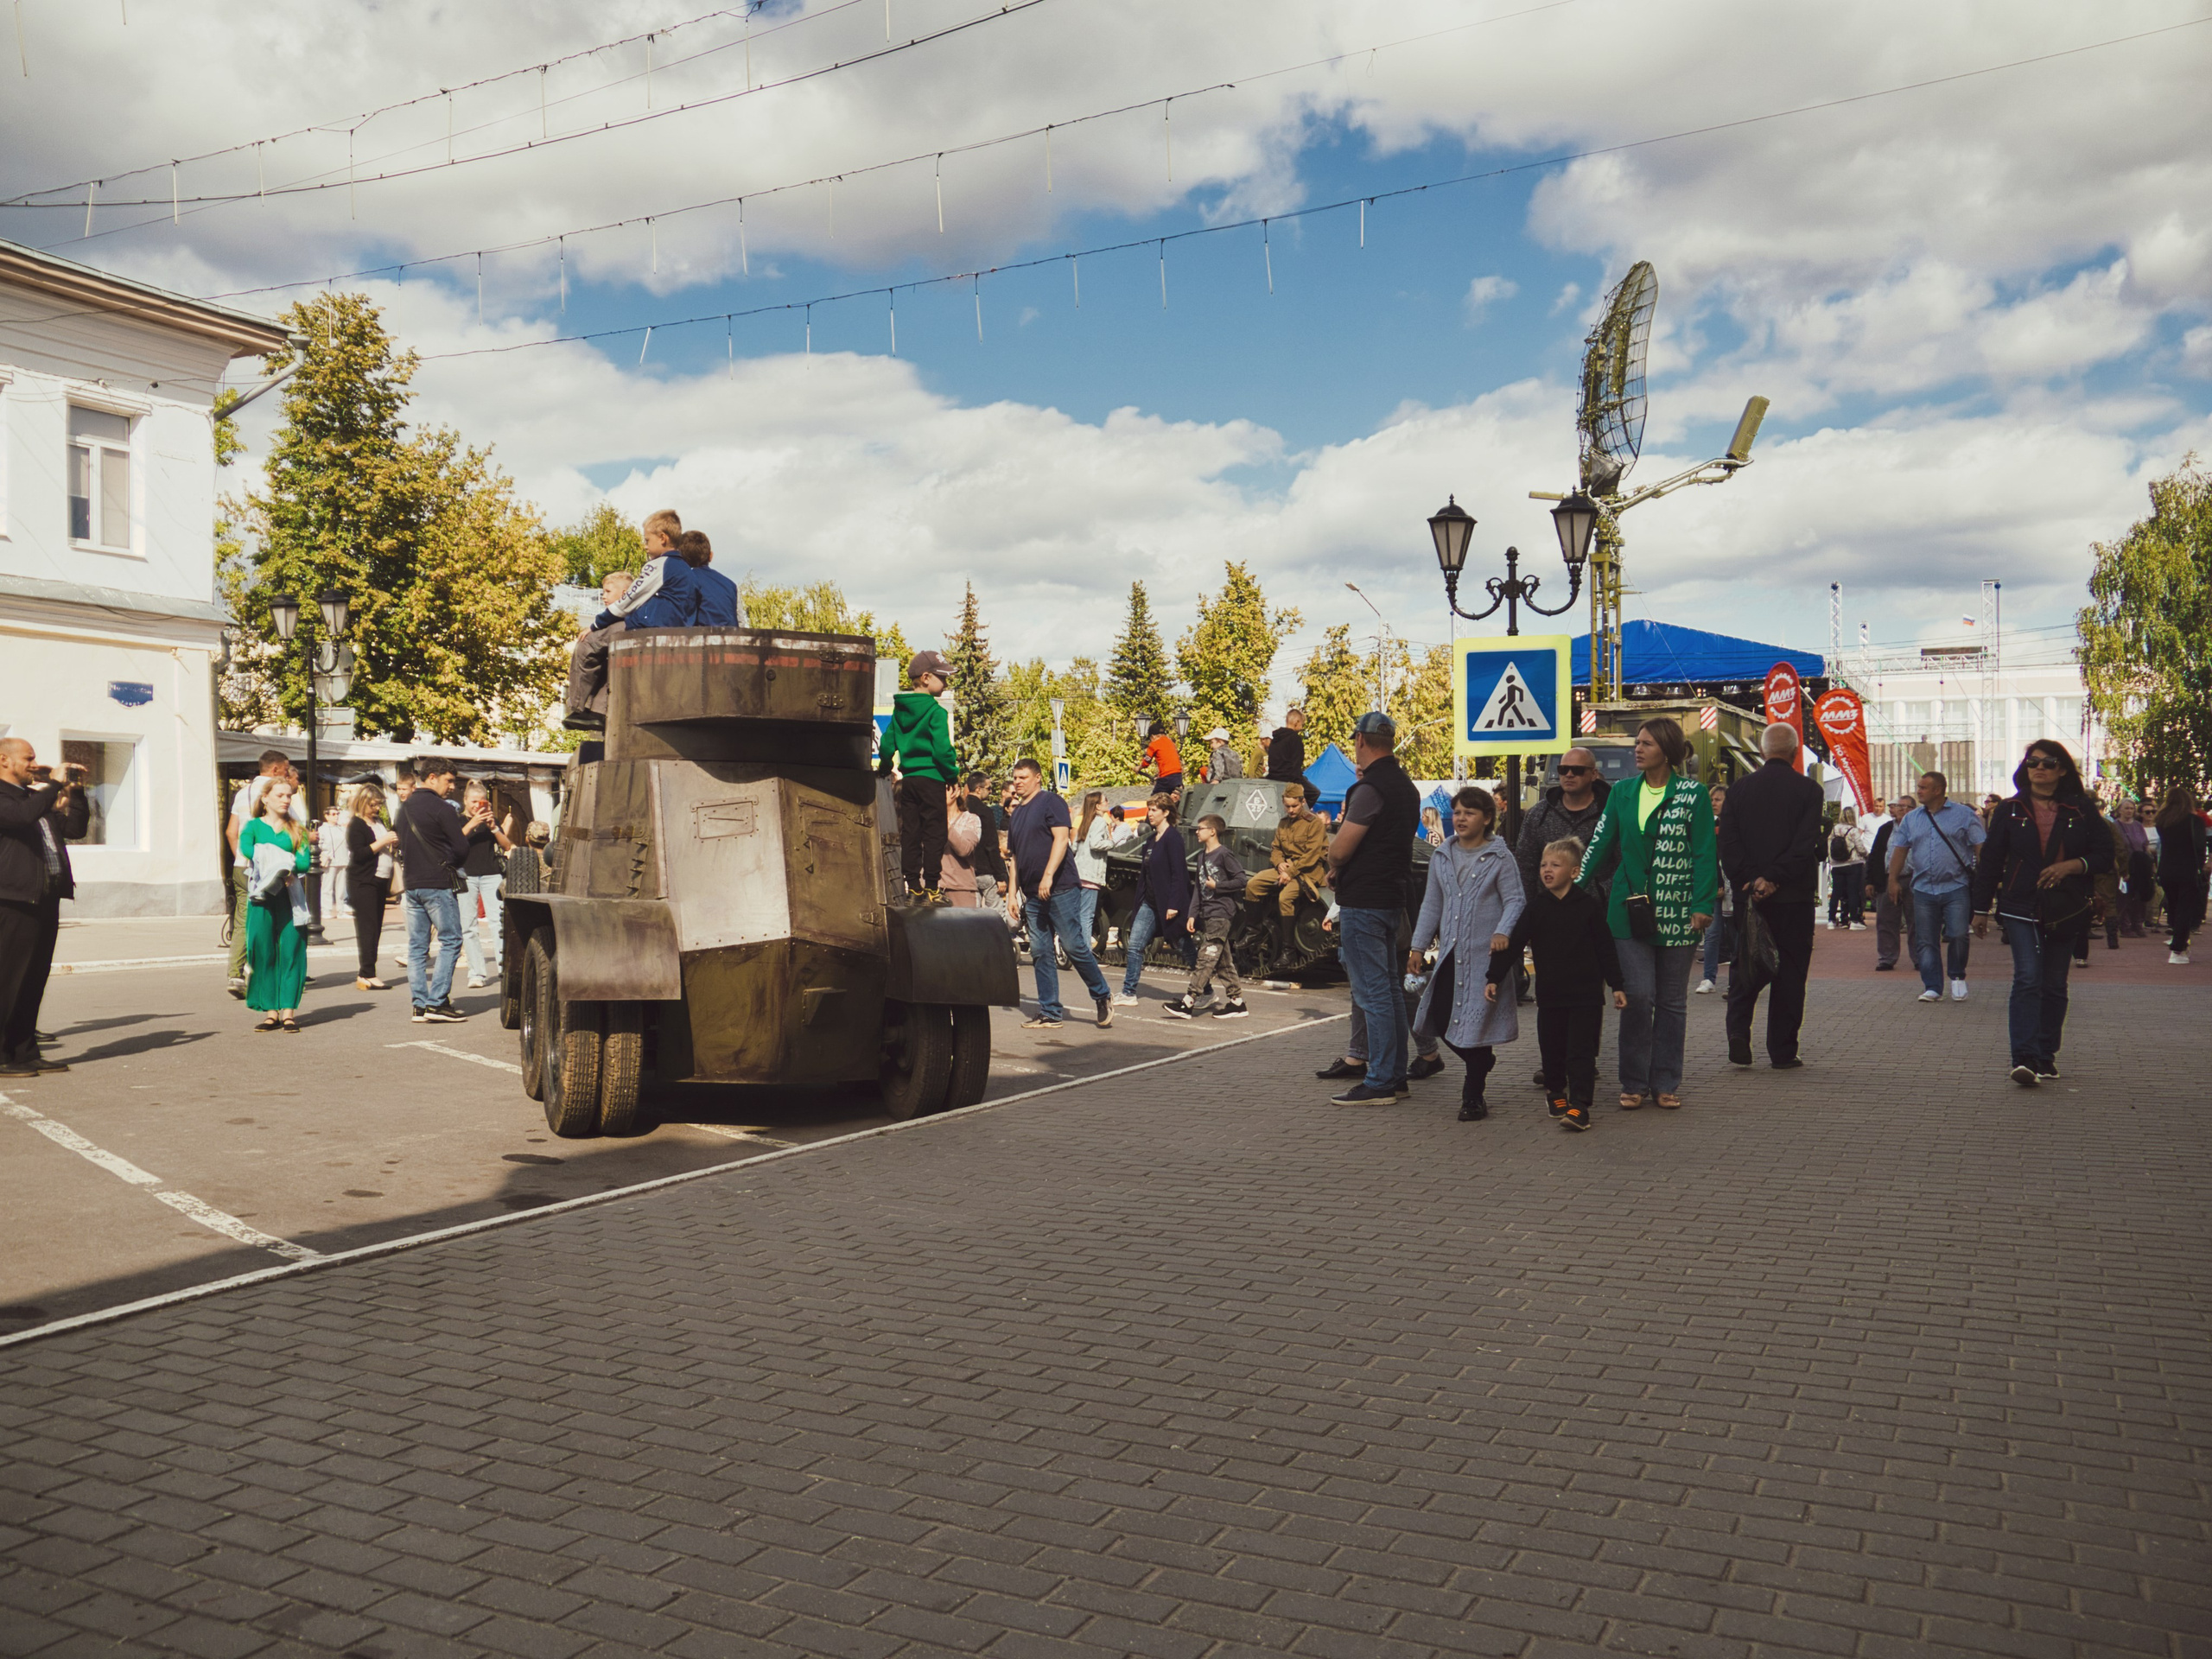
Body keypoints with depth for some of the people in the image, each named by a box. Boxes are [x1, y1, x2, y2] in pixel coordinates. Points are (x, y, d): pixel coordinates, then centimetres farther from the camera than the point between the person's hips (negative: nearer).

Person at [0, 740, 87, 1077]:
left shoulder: (36, 797, 21)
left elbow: (75, 829, 19)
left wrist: (75, 792, 7)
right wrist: (56, 785, -16)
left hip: (46, 898, 9)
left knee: (34, 980, 12)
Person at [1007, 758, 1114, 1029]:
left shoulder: (1051, 802, -4)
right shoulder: (1018, 813, 19)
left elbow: (1061, 838, -15)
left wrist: (1048, 876, -23)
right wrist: (1013, 891, 16)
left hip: (1060, 889, -8)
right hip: (1032, 895, 8)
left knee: (1074, 946, -6)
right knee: (1040, 953, 4)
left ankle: (1102, 996, 11)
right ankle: (1049, 1014, 7)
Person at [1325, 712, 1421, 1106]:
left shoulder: (1371, 789, -18)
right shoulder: (1405, 786, 13)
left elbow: (1339, 850, -20)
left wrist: (1334, 864, 2)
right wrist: (1341, 869, 11)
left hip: (1363, 903, -10)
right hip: (1392, 896, 10)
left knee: (1372, 993, -6)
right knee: (1389, 989, 14)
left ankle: (1379, 1083, -2)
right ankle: (1396, 1077, 21)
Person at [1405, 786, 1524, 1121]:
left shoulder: (1500, 858, -3)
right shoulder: (1442, 858, 11)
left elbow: (1515, 900, -7)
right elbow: (1431, 905, 16)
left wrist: (1502, 932, -25)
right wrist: (1417, 946, 12)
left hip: (1485, 955, -5)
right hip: (1450, 954, 5)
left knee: (1476, 1020, -4)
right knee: (1440, 1019, 2)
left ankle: (1473, 1097, 9)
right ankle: (1480, 1063, 30)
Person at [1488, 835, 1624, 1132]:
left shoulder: (1589, 905, -3)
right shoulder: (1536, 906, 2)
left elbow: (1605, 948, 2)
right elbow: (1513, 944, 2)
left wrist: (1616, 985, 3)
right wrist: (1494, 978, -3)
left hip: (1586, 993, -3)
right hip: (1550, 993, 3)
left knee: (1581, 1050, -4)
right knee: (1552, 1049, 11)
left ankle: (1579, 1104, -4)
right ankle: (1555, 1092, 31)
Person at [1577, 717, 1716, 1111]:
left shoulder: (1693, 794, 0)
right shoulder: (1623, 793, 9)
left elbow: (1704, 854, -2)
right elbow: (1600, 844, 10)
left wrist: (1702, 905, -10)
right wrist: (1576, 887, 3)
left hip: (1676, 913, -1)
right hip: (1630, 911, 2)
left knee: (1672, 1000, 7)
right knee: (1637, 995, -4)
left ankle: (1666, 1083, 17)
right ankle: (1634, 1083, 7)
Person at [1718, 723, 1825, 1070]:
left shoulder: (1739, 790, 4)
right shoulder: (1808, 790, -4)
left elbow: (1728, 845, -3)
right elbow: (1806, 845, -13)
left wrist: (1749, 882, -6)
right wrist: (1774, 880, -13)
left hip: (1749, 895, 2)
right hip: (1794, 897, -2)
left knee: (1745, 967, 13)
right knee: (1790, 971, 5)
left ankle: (1738, 1035, -4)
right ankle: (1782, 1051, 7)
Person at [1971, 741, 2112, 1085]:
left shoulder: (2081, 810, 6)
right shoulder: (2010, 810, 5)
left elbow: (2104, 854, 6)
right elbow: (1990, 862, 8)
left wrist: (2071, 866, -13)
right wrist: (1981, 908, 6)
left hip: (2064, 911, 2)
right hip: (2020, 908, -1)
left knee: (2054, 986, 8)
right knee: (2027, 978, -14)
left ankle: (2046, 1056, 18)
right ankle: (2024, 1058, -20)